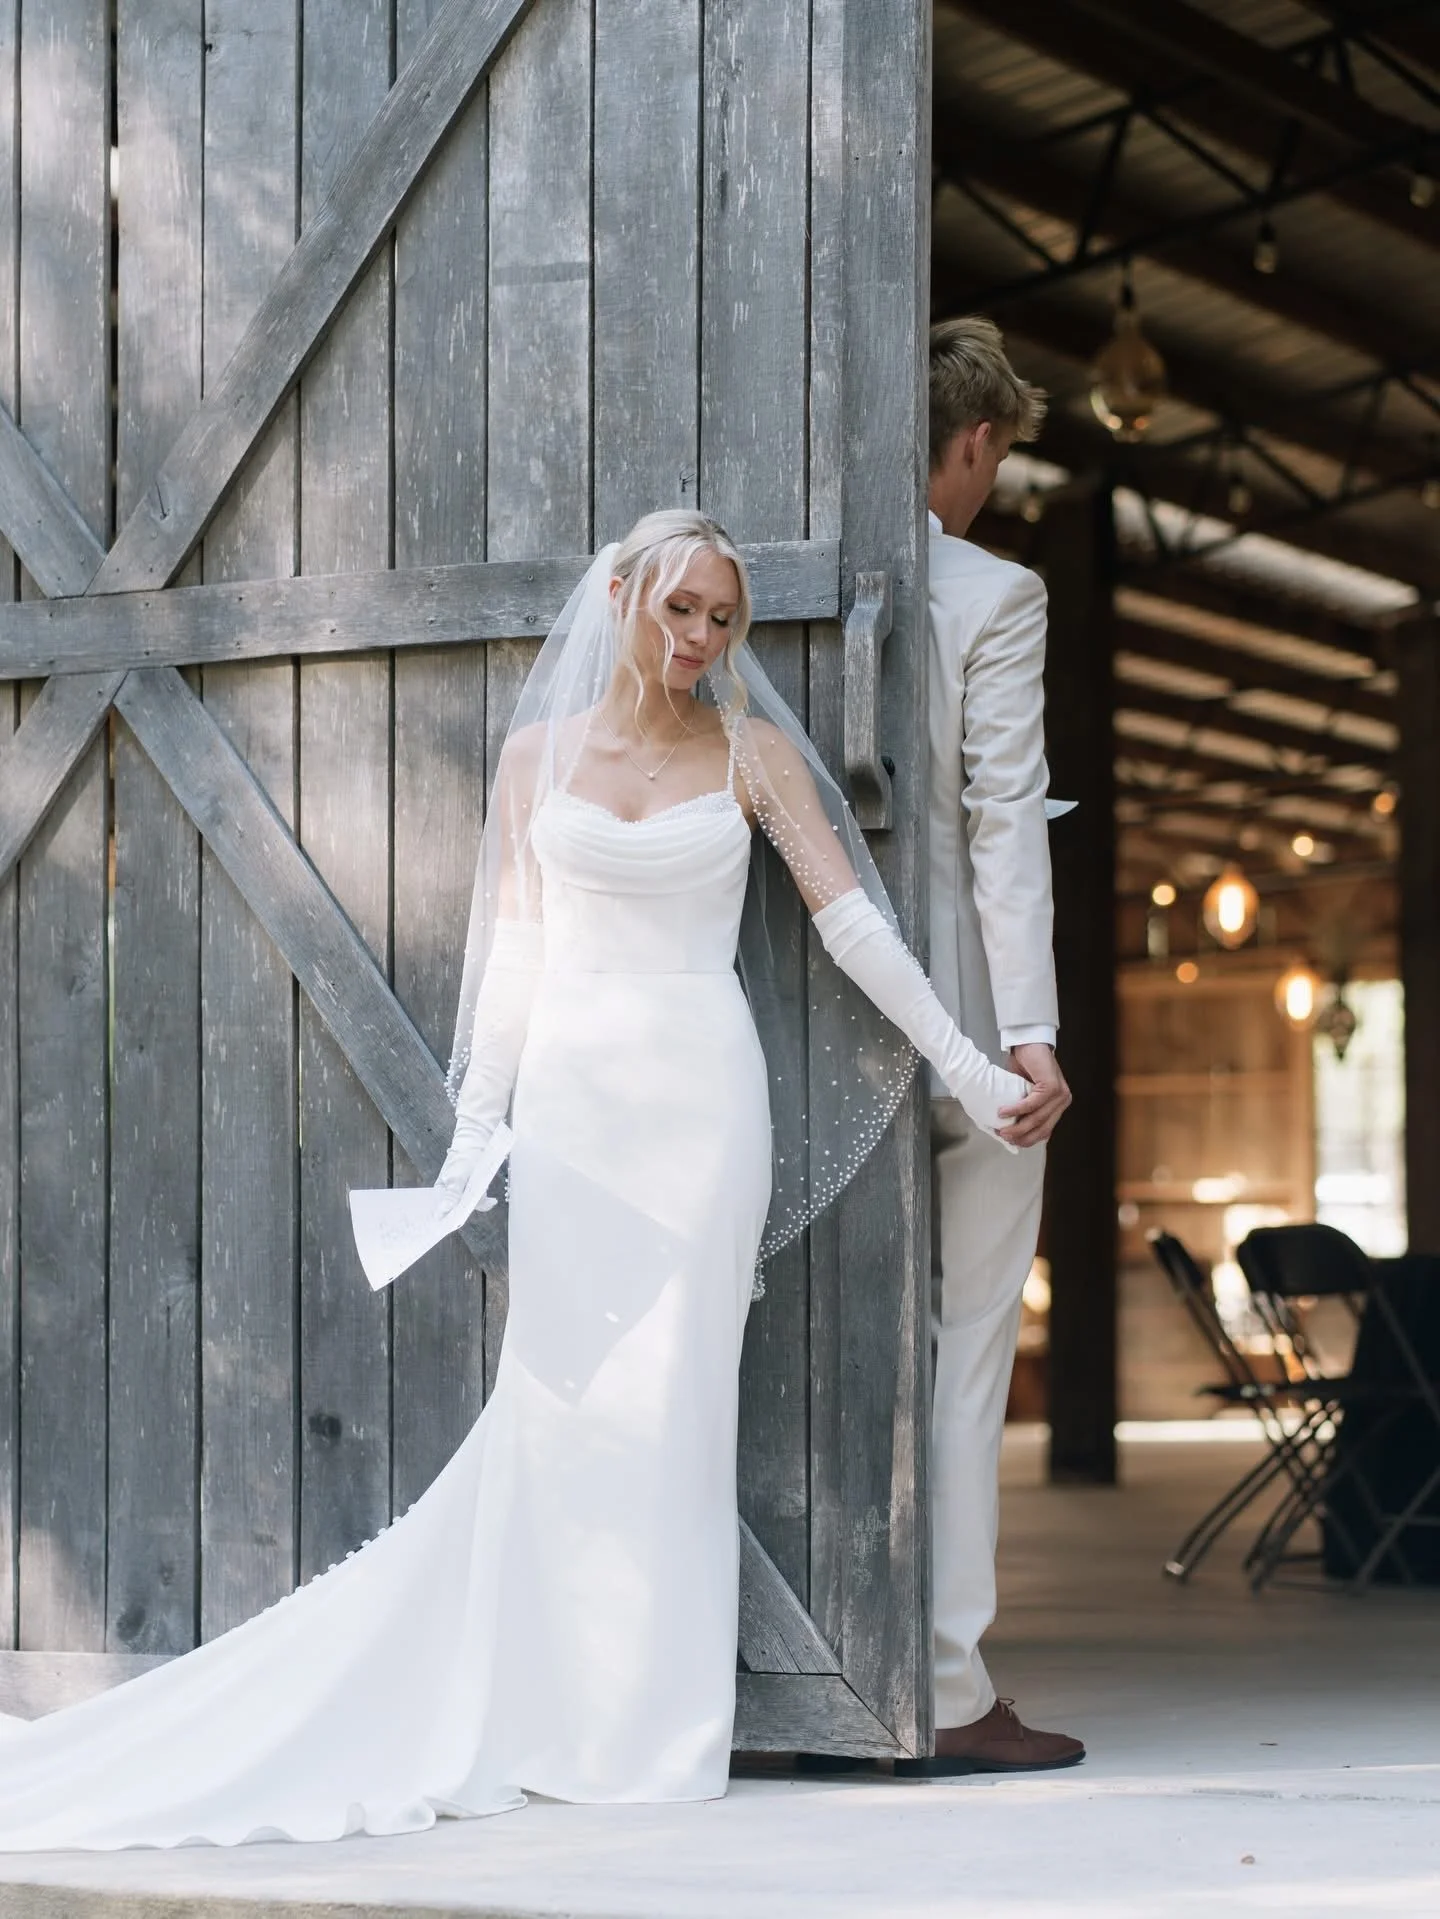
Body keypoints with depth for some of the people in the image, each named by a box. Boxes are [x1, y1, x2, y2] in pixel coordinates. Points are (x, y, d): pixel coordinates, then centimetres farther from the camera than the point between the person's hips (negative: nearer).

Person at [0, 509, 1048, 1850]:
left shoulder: (751, 752, 4)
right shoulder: (539, 752, 8)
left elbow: (852, 919, 1)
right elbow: (515, 944, 9)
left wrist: (968, 1069, -4)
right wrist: (476, 1122, 4)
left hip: (698, 1088, -1)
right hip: (571, 1086, 1)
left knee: (669, 1391, -2)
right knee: (558, 1388, -2)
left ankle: (648, 1723, 5)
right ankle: (557, 1718, 5)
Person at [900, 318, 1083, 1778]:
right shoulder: (992, 600, -9)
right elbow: (1003, 821, -14)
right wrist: (1030, 1030, -16)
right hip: (959, 1002, -5)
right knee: (962, 1352, -1)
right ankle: (947, 1696, 1)